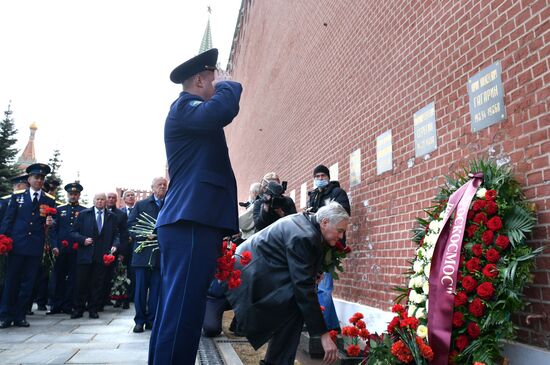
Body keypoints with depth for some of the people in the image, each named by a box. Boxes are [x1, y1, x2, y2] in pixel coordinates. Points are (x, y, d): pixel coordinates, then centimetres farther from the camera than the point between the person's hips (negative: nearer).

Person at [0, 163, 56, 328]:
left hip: (36, 247, 1)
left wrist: (50, 223, -14)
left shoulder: (49, 200, 7)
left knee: (28, 283, 6)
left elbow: (51, 223, 9)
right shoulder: (17, 196, 6)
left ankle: (20, 316, 16)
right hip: (17, 245, -1)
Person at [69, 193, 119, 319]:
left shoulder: (112, 217, 10)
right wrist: (83, 239, -11)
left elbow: (116, 235, 9)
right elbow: (73, 232, 5)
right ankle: (78, 309, 18)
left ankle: (93, 309, 16)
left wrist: (115, 245, -8)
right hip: (85, 255, -1)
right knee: (81, 283, 4)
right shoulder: (83, 214, 8)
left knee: (98, 284, 5)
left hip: (102, 256, 1)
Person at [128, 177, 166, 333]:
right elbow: (130, 225, 3)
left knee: (156, 289, 5)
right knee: (140, 288, 4)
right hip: (143, 254, 0)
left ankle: (152, 320, 15)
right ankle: (139, 320, 15)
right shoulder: (141, 205, 9)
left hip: (161, 254, 0)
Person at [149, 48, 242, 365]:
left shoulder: (190, 111, 27)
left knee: (175, 310, 14)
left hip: (190, 221, 11)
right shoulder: (185, 107, -4)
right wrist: (227, 85, -7)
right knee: (183, 310, -12)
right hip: (192, 222, -11)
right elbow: (222, 111, -24)